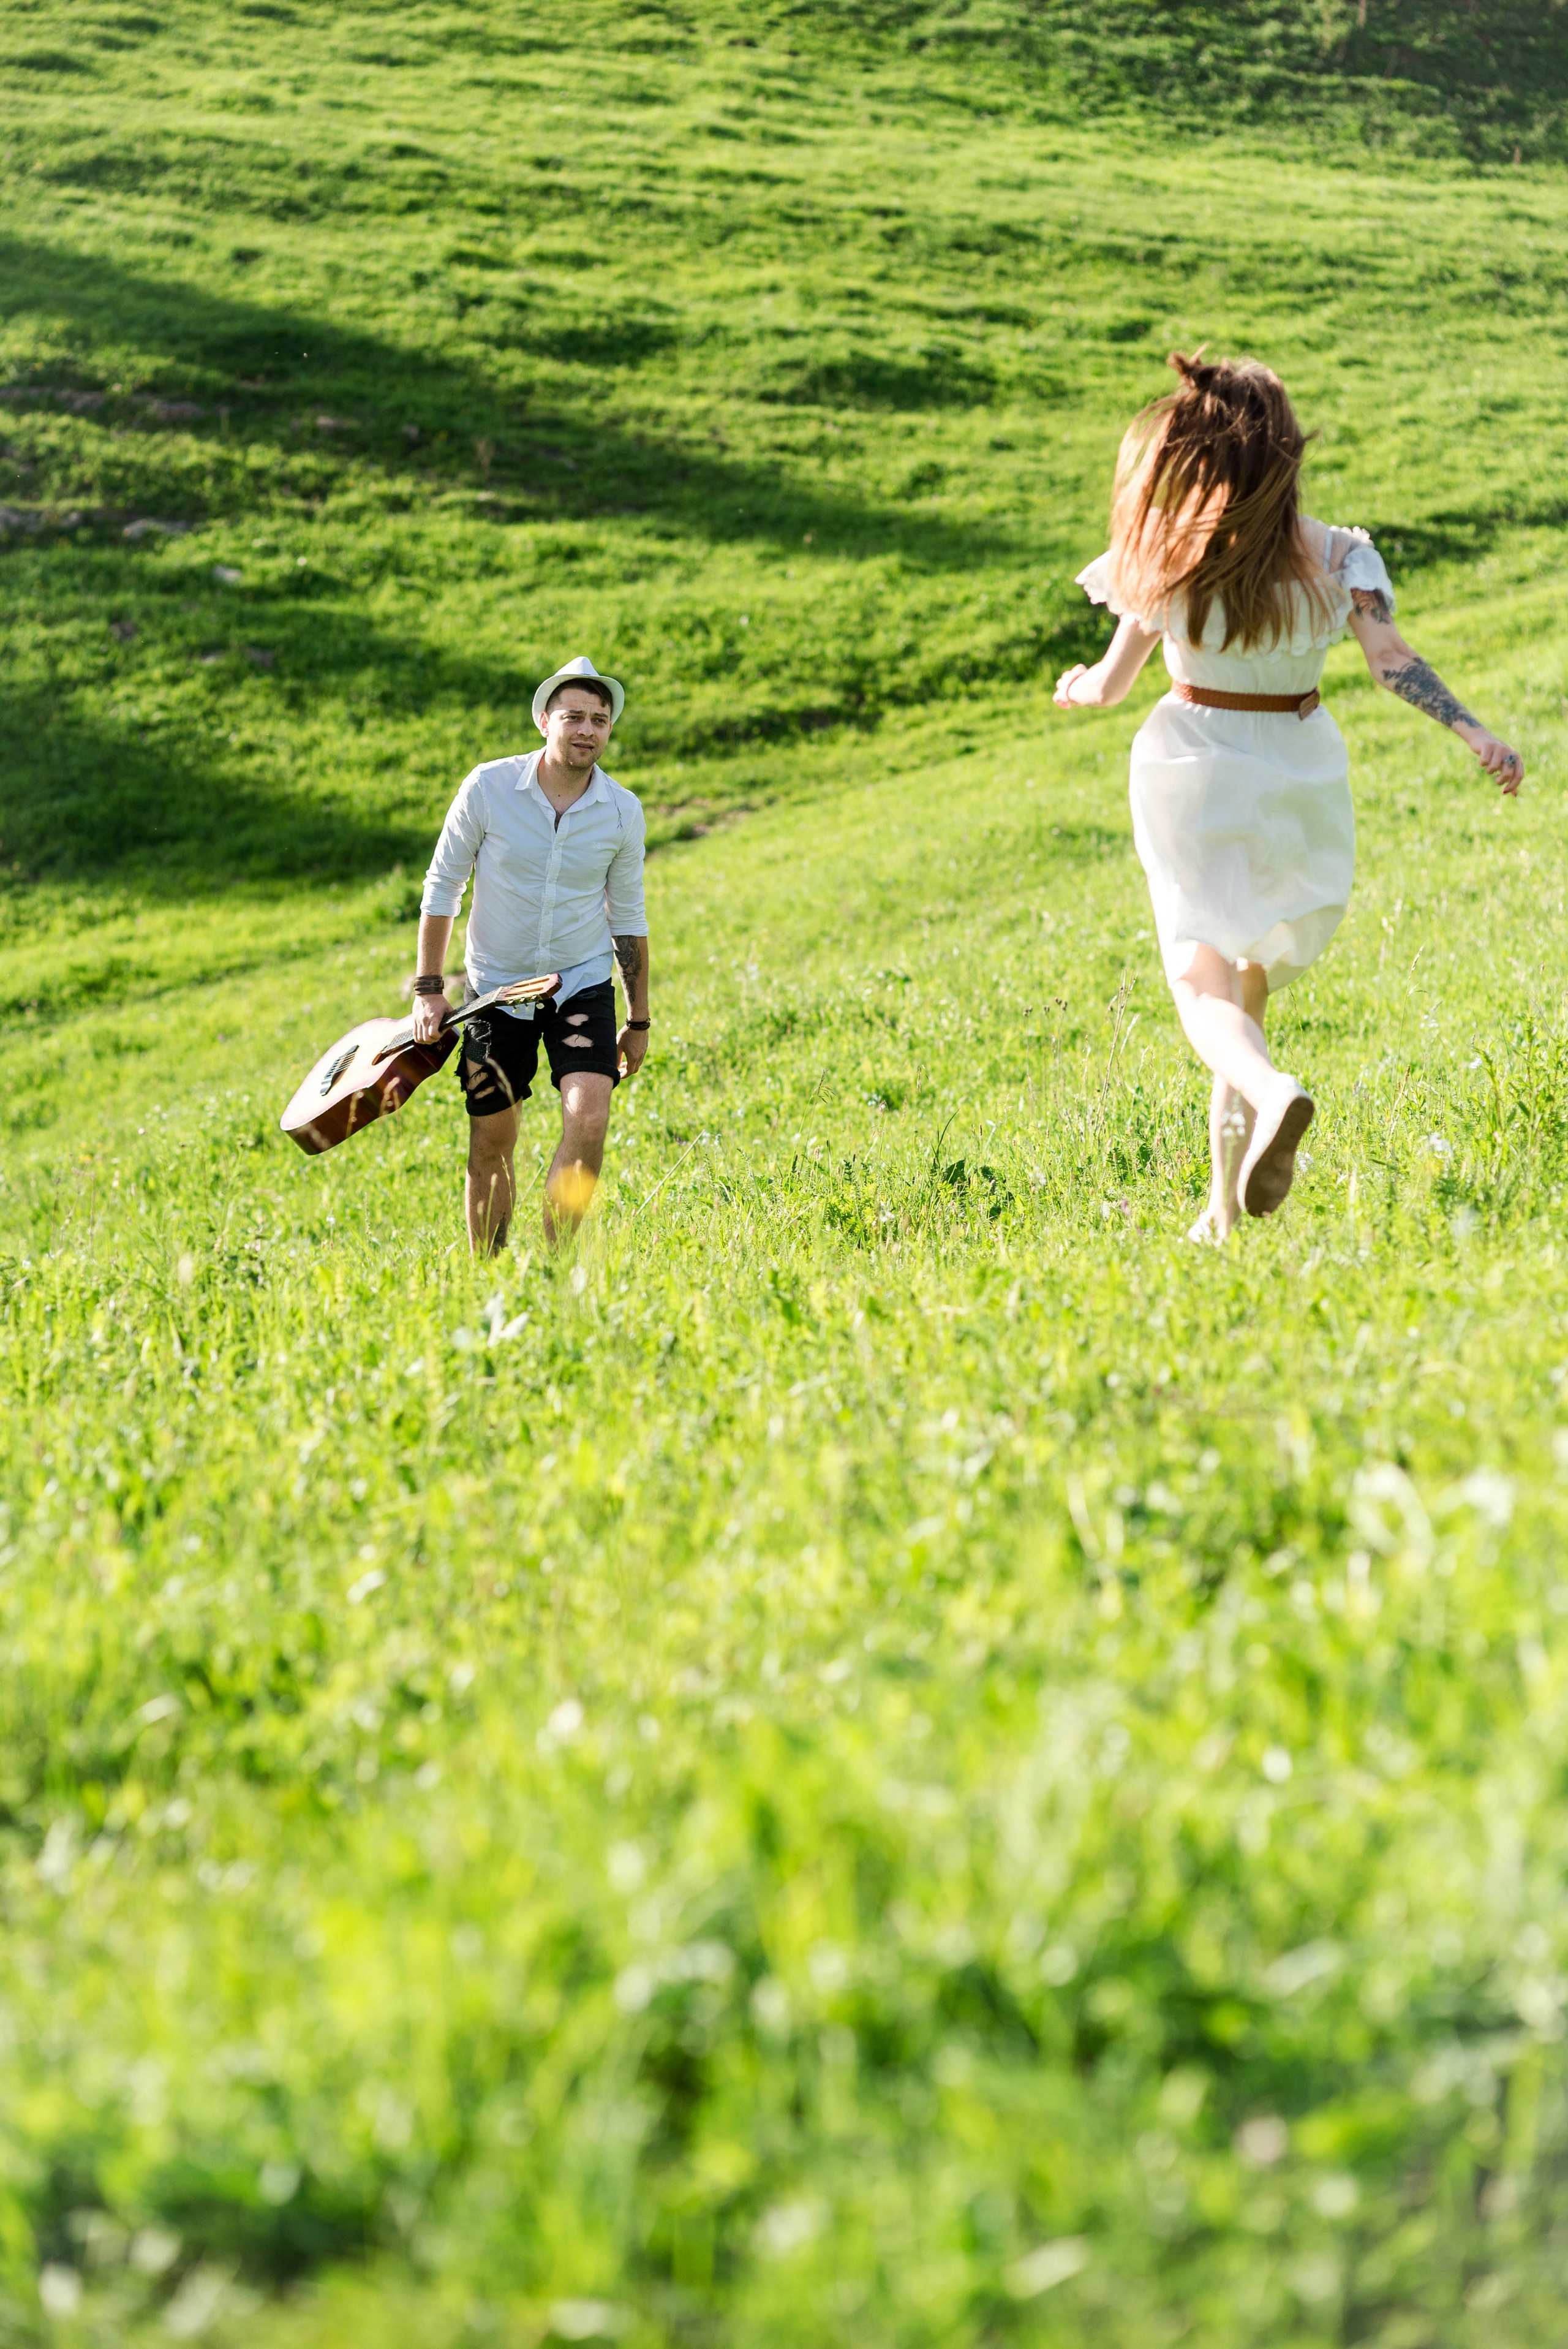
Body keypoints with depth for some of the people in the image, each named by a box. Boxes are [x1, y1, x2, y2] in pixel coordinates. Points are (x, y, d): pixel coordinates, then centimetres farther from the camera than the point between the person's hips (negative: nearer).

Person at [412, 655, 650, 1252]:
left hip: (584, 985, 1)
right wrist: (428, 990, -4)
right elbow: (442, 888, -2)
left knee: (589, 1120, -20)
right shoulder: (488, 788, -12)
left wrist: (639, 1021, 10)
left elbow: (628, 918, 7)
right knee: (491, 1142, 4)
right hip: (497, 987, -1)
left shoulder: (623, 812, -6)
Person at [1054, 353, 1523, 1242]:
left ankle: (1273, 1093, -37)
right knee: (1252, 982, 17)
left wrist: (1076, 686, 22)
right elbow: (1392, 659, -19)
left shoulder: (1168, 560, -8)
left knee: (1204, 983, -3)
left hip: (1194, 763, -2)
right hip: (1298, 770, 2)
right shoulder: (1338, 556, -7)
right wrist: (1476, 733, -18)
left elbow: (1111, 685, 1)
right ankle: (1228, 1204, 16)